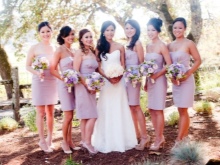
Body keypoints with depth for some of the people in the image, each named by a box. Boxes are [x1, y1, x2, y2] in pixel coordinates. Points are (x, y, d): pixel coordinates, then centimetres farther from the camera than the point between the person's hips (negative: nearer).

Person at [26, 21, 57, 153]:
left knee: (51, 112, 10)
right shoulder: (34, 48, -5)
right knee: (41, 113, 2)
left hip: (53, 82, 4)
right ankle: (42, 141, 13)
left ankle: (50, 140, 23)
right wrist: (37, 72, -21)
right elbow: (28, 66, -3)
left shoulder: (55, 48, 5)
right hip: (39, 82, -4)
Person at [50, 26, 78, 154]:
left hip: (75, 85, 6)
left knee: (71, 116, 12)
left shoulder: (73, 50, 11)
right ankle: (65, 142, 14)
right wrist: (63, 78, -20)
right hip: (65, 85, -6)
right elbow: (53, 69, -9)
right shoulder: (60, 50, -8)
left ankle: (70, 140, 22)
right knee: (68, 116, -3)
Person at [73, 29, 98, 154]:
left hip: (91, 87, 7)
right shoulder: (80, 52, -9)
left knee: (86, 116, 11)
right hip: (83, 86, -7)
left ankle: (84, 140, 19)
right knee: (92, 116, -8)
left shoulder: (93, 52, 13)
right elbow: (75, 72, -14)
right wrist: (87, 86, -15)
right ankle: (87, 142, 3)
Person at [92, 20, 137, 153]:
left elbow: (123, 65, 5)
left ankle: (120, 140, 12)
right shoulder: (99, 47, 5)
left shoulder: (120, 47, 6)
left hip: (118, 82, 0)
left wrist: (119, 77, -13)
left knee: (119, 110, 3)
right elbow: (98, 67, 1)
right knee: (106, 110, 2)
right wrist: (108, 77, -14)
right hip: (104, 81, 0)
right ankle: (106, 141, 10)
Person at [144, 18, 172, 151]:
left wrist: (157, 75, -18)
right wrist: (146, 82, 11)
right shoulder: (148, 46, 12)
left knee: (158, 110, -1)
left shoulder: (162, 46, -10)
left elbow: (169, 64, -14)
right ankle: (160, 137, 22)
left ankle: (158, 139, 9)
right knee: (151, 109, 10)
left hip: (159, 80, -8)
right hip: (150, 80, 8)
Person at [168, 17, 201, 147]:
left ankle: (179, 140, 3)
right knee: (182, 111, 12)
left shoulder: (189, 44, -9)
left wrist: (188, 74, -17)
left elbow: (198, 60, -8)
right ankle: (185, 136, 22)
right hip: (175, 81, 6)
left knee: (183, 110, -2)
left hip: (186, 80, -6)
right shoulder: (170, 45, 8)